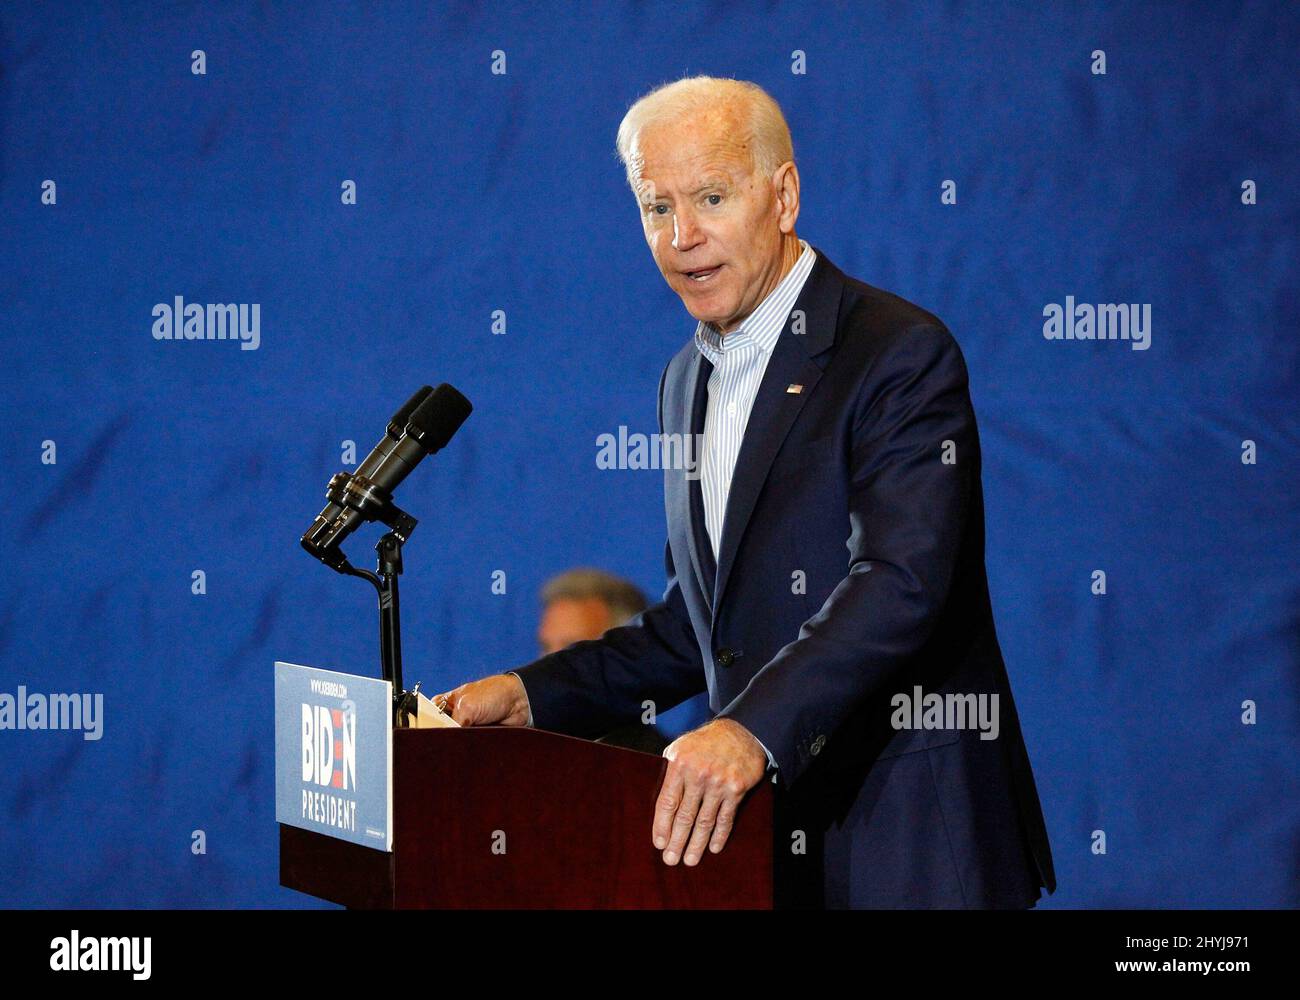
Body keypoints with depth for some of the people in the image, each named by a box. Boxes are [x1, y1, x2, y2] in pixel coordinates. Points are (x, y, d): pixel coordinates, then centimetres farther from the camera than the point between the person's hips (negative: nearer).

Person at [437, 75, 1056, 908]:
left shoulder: (901, 353, -11)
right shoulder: (688, 381, 15)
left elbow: (902, 586, -24)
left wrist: (753, 727, -36)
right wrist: (533, 696, 8)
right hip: (765, 836, 7)